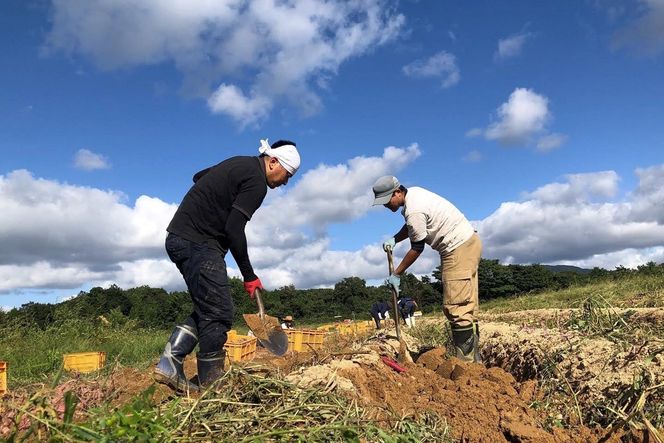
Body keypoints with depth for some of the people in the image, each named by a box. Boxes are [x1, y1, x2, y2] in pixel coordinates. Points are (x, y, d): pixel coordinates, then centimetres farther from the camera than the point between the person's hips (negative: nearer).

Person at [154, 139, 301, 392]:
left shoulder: (240, 163, 17)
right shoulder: (257, 182, -13)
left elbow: (199, 177, 29)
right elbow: (234, 229, -19)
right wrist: (249, 276, -11)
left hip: (179, 238, 10)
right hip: (199, 244, -10)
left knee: (207, 310, 13)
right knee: (218, 314, -7)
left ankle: (169, 363, 5)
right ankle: (211, 387, -2)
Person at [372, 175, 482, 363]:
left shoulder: (414, 211, -21)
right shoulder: (413, 192, 10)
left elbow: (417, 248, -12)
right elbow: (411, 226, 26)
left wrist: (396, 275, -2)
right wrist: (393, 239, 10)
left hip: (460, 248, -10)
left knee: (456, 307, -12)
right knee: (466, 306, 10)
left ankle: (467, 362, -11)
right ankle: (474, 358, 14)